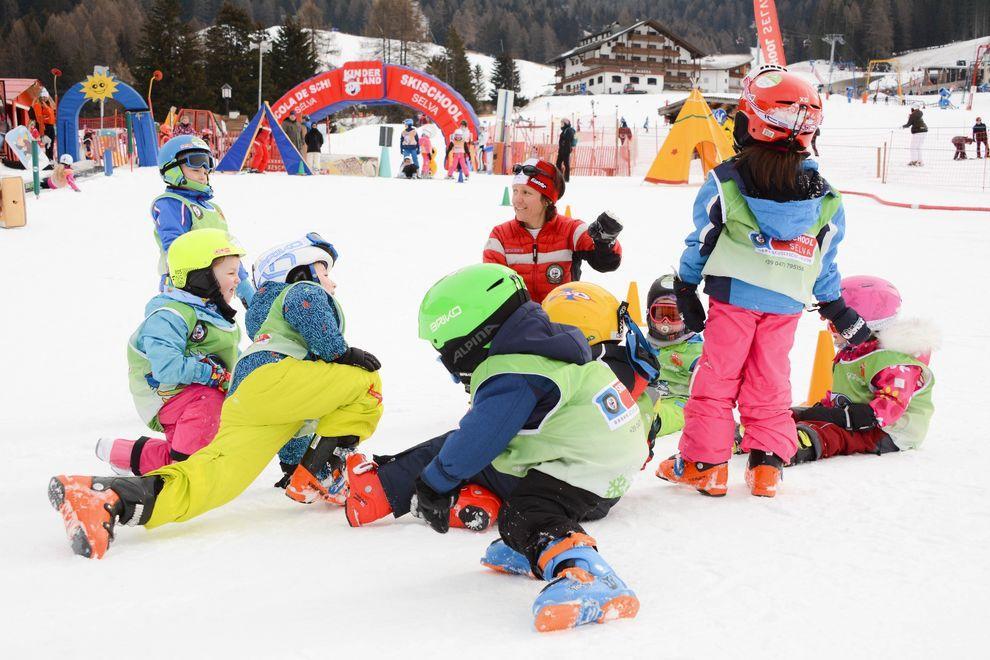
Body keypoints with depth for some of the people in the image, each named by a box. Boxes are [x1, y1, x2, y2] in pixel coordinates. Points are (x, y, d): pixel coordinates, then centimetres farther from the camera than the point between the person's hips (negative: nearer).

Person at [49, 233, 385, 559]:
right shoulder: (306, 290, 21)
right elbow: (305, 307, -9)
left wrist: (293, 461, 42)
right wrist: (340, 352, -2)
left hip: (240, 397, 7)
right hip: (268, 376, -7)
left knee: (216, 476, -17)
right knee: (366, 382, -2)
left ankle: (114, 498, -41)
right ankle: (320, 475, -13)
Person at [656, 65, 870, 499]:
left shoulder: (725, 182, -8)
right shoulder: (824, 198, 2)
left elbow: (700, 242, -2)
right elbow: (825, 266, 7)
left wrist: (686, 289, 11)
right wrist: (838, 310, 19)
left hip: (733, 296, -3)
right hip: (786, 304, 3)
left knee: (716, 377, 6)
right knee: (770, 383, 13)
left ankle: (703, 463, 9)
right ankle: (768, 463, 11)